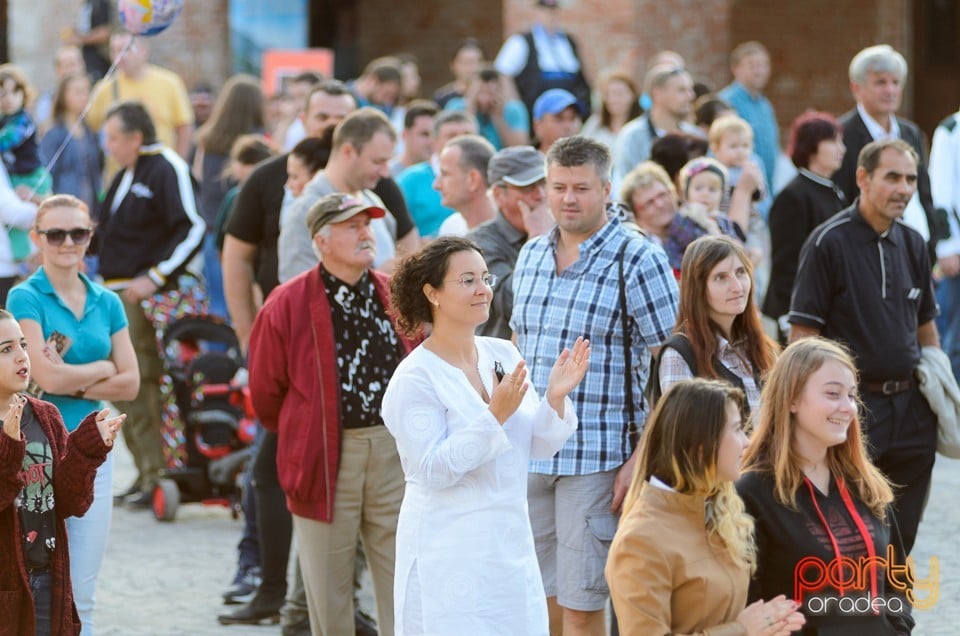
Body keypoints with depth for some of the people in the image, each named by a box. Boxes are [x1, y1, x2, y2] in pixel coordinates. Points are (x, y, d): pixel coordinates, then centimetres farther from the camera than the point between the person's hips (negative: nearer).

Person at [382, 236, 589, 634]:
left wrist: (555, 398, -10)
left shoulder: (504, 355, 6)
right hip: (450, 558, -6)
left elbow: (540, 447, 9)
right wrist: (494, 417, -24)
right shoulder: (416, 377, -12)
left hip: (512, 543, 6)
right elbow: (431, 469, -18)